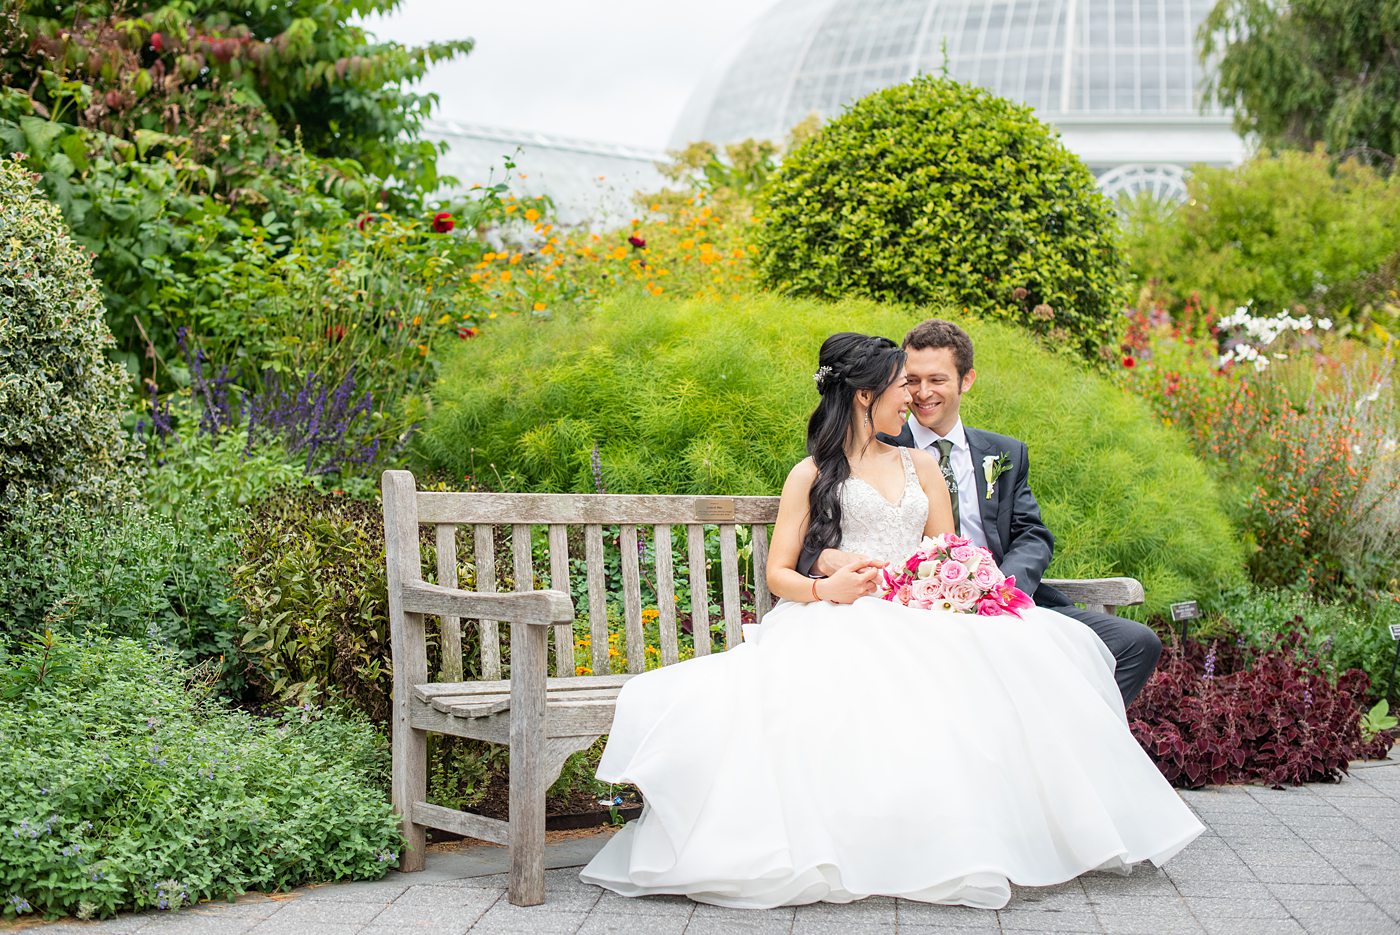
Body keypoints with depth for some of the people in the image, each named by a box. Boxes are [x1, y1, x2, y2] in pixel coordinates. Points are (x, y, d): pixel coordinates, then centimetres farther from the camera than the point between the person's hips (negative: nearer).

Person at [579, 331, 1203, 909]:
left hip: (918, 620, 3)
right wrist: (827, 588, -16)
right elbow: (778, 573, 6)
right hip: (837, 624, -3)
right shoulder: (812, 475, 12)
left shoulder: (922, 467, 24)